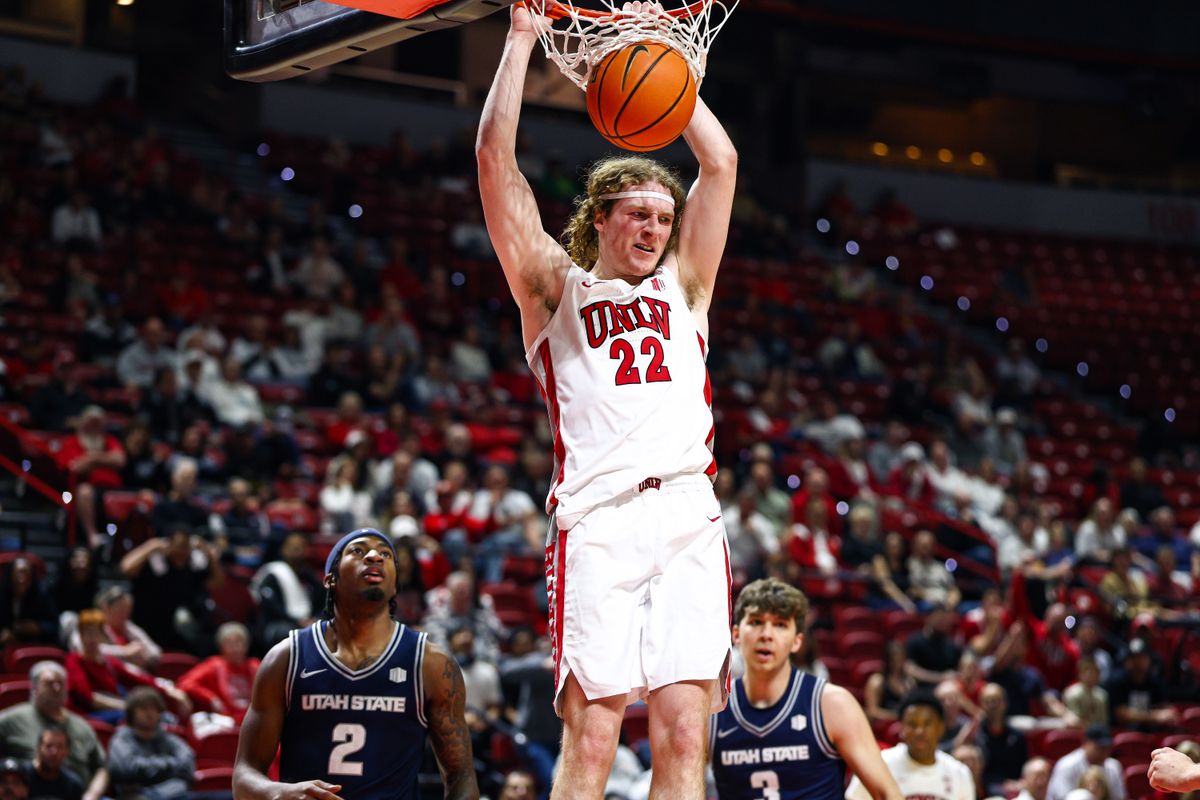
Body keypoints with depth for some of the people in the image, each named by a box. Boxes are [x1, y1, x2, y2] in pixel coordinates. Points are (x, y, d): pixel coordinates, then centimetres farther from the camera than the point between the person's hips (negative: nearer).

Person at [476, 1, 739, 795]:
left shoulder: (682, 287, 25)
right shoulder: (556, 288, 17)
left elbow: (721, 161, 22)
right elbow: (496, 160, 10)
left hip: (689, 519, 3)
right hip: (597, 520, -3)